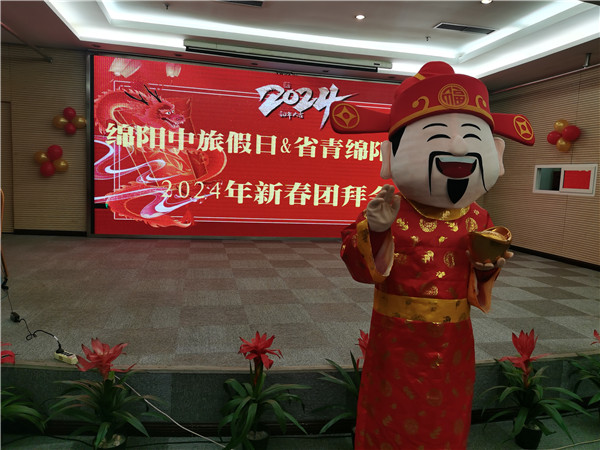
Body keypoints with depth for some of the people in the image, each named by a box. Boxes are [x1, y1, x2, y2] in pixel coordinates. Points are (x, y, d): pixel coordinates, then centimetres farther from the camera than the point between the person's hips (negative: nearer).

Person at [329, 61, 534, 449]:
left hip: (453, 341, 4)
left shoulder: (477, 219, -2)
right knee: (396, 418, 16)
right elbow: (361, 269, -16)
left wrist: (487, 268, -13)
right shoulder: (389, 212, -15)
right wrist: (376, 231, -32)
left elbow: (480, 282, 9)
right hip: (398, 338, -3)